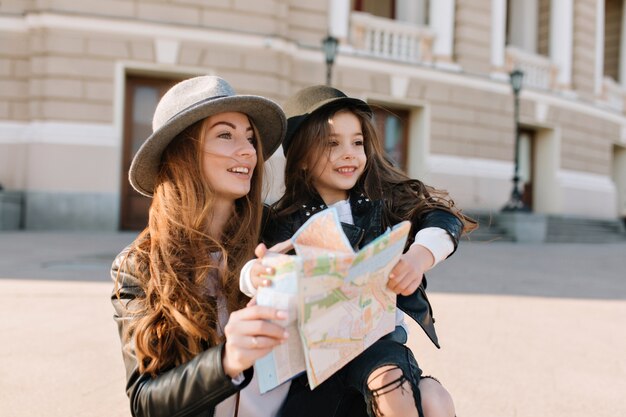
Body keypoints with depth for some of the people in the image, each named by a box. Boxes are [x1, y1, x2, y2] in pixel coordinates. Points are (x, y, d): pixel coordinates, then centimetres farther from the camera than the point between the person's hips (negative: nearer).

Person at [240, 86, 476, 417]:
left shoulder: (385, 203, 5)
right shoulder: (285, 221, -1)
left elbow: (443, 220, -7)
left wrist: (419, 258, -29)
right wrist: (257, 274, -39)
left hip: (379, 333, 2)